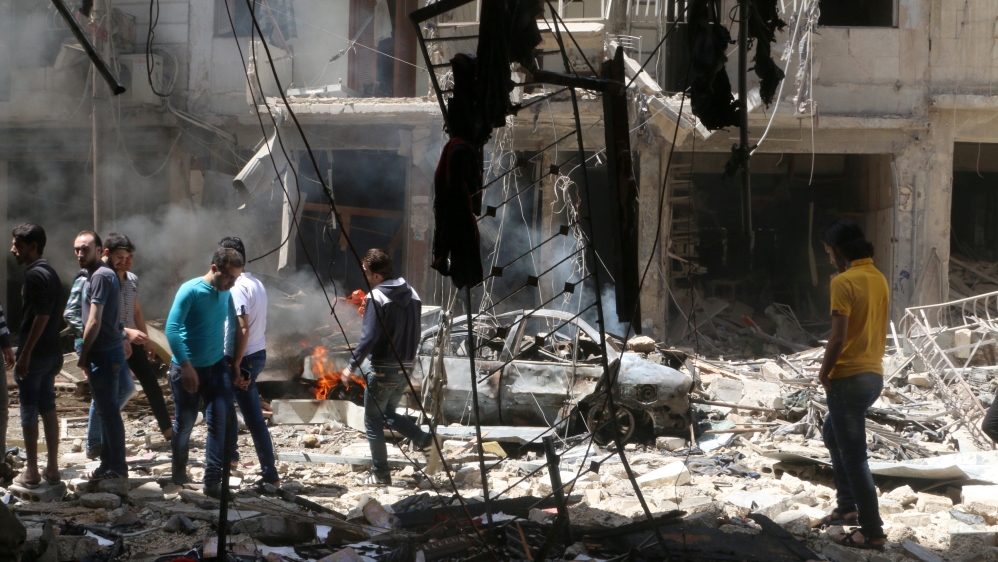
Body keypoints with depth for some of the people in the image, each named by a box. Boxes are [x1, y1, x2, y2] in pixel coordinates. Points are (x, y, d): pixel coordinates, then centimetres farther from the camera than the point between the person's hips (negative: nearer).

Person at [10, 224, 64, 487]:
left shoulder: (34, 275, -16)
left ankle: (31, 473, 1)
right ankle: (52, 468, 14)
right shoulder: (50, 273, 13)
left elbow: (41, 316, -22)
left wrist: (24, 354, -21)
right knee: (48, 409, 12)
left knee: (29, 412, -2)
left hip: (35, 354, -9)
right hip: (52, 352, 9)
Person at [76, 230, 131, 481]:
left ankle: (116, 467, 0)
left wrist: (84, 355, -12)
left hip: (103, 354, -10)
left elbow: (94, 322, -19)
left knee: (108, 411, -4)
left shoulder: (100, 276, -16)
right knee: (106, 410, 14)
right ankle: (108, 465, 20)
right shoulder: (96, 275, 15)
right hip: (110, 350, 10)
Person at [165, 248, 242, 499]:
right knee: (185, 421, 7)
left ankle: (213, 481, -7)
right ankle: (179, 469, 32)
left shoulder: (225, 293, 2)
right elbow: (172, 328, -21)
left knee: (220, 419, -9)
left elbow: (233, 326, 15)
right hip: (187, 368, -4)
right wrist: (185, 366, -25)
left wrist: (234, 362, 12)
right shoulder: (190, 291, -17)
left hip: (216, 365, 4)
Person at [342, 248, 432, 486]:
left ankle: (380, 474, 8)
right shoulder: (412, 295, 8)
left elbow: (369, 337, -20)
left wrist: (353, 365, -12)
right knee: (388, 414, 24)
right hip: (406, 368, 7)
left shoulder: (376, 298, -14)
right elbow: (415, 335, 12)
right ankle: (422, 438, 6)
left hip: (383, 369, -7)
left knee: (373, 422, 6)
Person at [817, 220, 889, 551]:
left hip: (849, 378, -9)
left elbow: (838, 338, -20)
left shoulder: (844, 281, -18)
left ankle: (872, 532, 0)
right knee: (833, 434, 27)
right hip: (874, 374, 9)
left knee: (854, 456, -2)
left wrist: (824, 373, -6)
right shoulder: (879, 279, 9)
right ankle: (848, 507, 31)